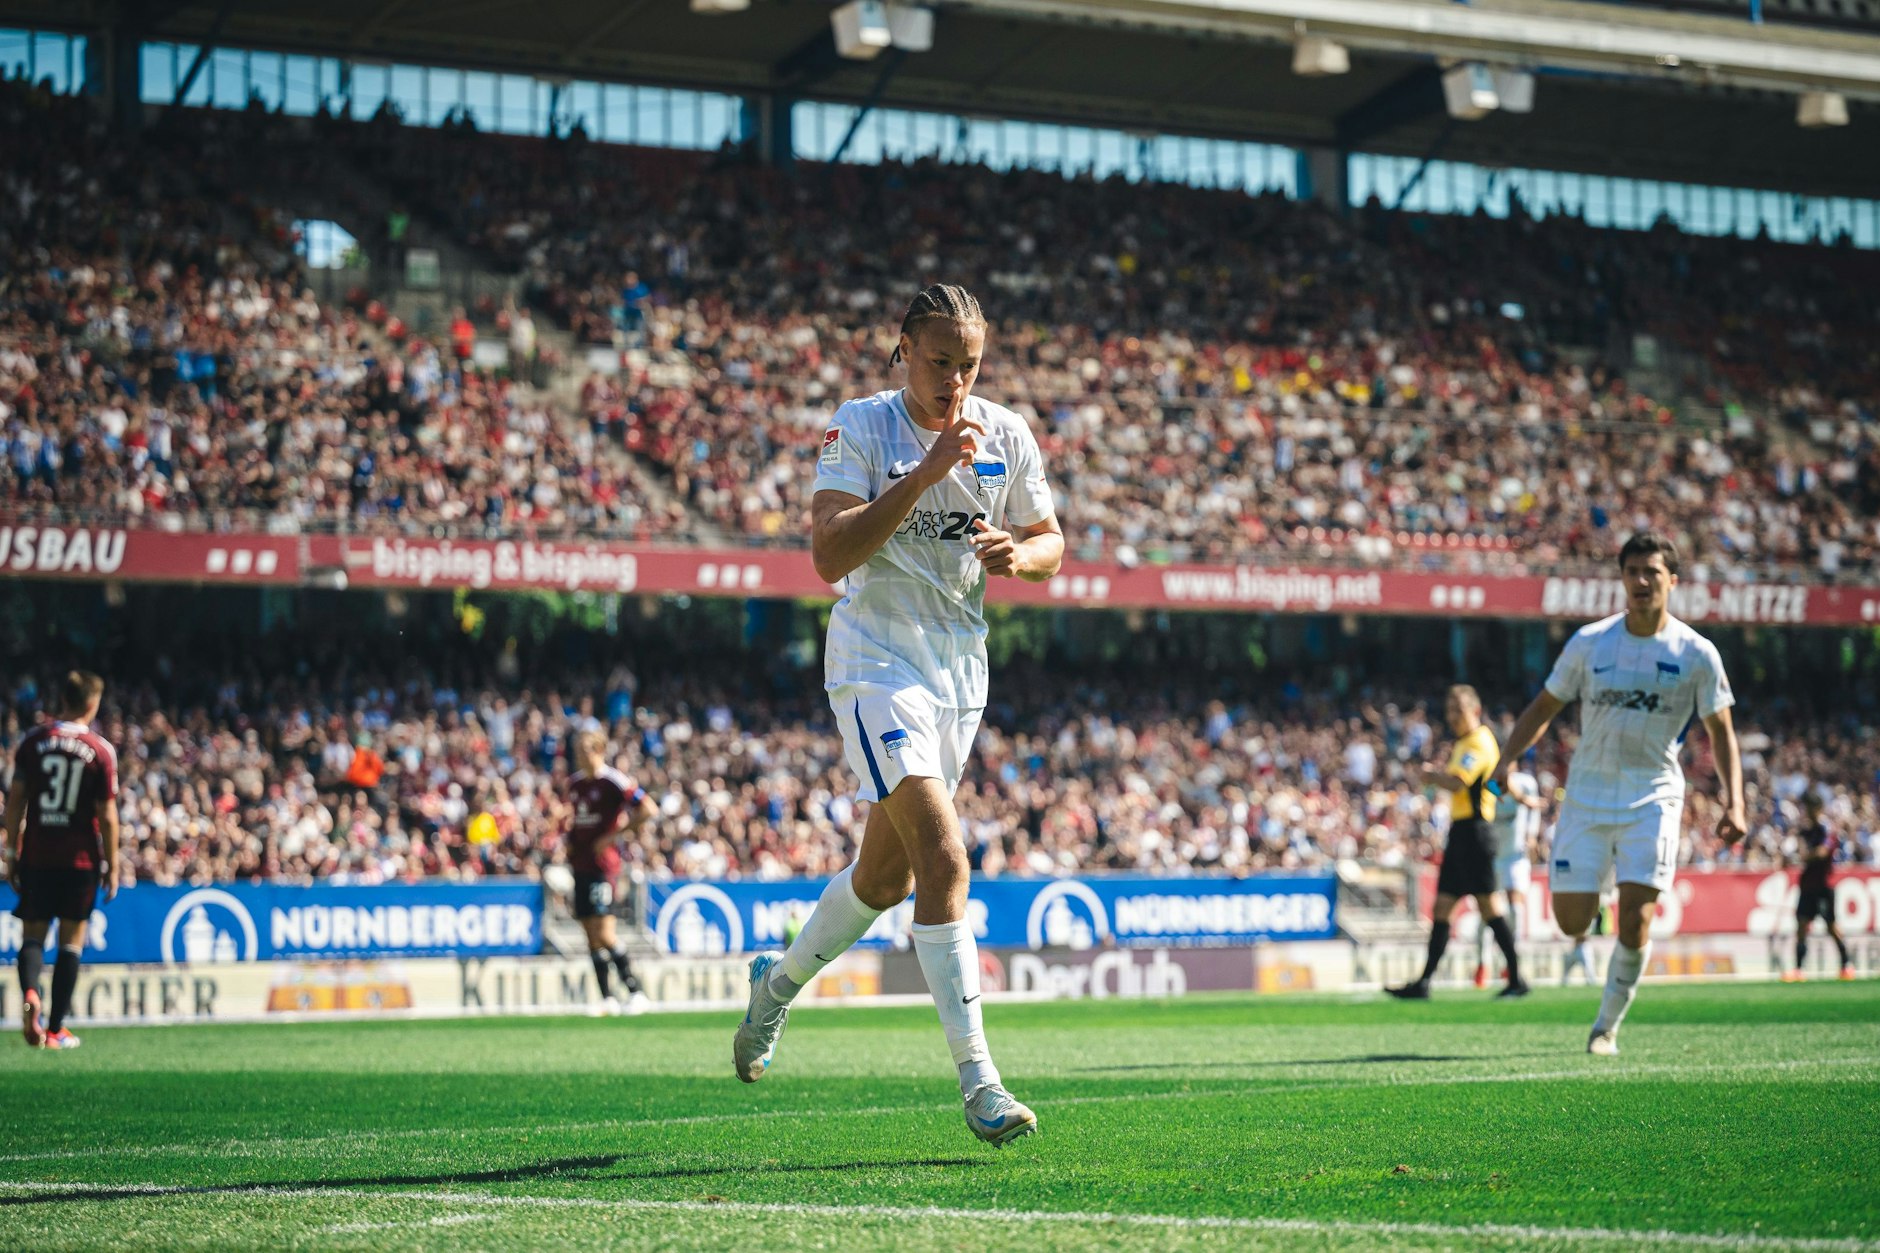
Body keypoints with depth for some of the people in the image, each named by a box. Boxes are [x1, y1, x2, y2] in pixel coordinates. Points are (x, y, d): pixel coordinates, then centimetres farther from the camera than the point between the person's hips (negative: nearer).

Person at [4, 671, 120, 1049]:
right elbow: (107, 817, -4)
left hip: (36, 857, 1)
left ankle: (29, 993, -20)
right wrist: (112, 867, 4)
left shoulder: (32, 741, 1)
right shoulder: (101, 751, -5)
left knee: (33, 933, 9)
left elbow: (15, 802, 3)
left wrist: (11, 852, 10)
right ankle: (55, 1028, 5)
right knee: (71, 940, 6)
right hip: (80, 859, -1)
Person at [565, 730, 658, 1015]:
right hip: (580, 864, 8)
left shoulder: (613, 781, -10)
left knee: (603, 933, -14)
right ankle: (608, 999, 8)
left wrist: (614, 833, -15)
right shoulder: (575, 782, 13)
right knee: (591, 935, 5)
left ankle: (636, 991, -5)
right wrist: (570, 839, 11)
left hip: (602, 862, -8)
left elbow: (649, 810, -15)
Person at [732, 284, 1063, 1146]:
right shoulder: (860, 428, -10)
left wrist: (1018, 555, -10)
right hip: (877, 661, -6)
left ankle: (778, 983, 43)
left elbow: (1050, 544, 14)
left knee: (885, 874, 15)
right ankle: (978, 1082, -19)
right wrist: (927, 472, -26)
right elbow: (830, 556, -20)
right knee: (943, 859, -20)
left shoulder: (1005, 434, 4)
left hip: (960, 667, 6)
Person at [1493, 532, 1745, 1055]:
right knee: (1572, 923, -1)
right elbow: (1545, 706, 7)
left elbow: (1720, 732, 2)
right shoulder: (1589, 642, -1)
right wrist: (1506, 761, -7)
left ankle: (1607, 1026, 7)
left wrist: (1734, 803, -9)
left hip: (1653, 800, -1)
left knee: (1635, 922, -12)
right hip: (1587, 796, 1)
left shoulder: (1696, 653, -5)